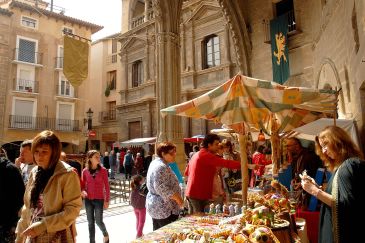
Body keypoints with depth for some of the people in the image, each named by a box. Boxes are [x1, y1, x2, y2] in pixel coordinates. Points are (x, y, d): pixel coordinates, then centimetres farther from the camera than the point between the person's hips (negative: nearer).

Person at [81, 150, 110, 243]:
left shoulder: (103, 170, -8)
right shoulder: (85, 171, -3)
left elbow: (106, 186, -5)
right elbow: (83, 185, 6)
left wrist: (107, 200, -6)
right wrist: (82, 191, -16)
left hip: (99, 199, -2)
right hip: (88, 200, 2)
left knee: (98, 221, 4)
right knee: (90, 222, 12)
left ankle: (105, 234, 34)